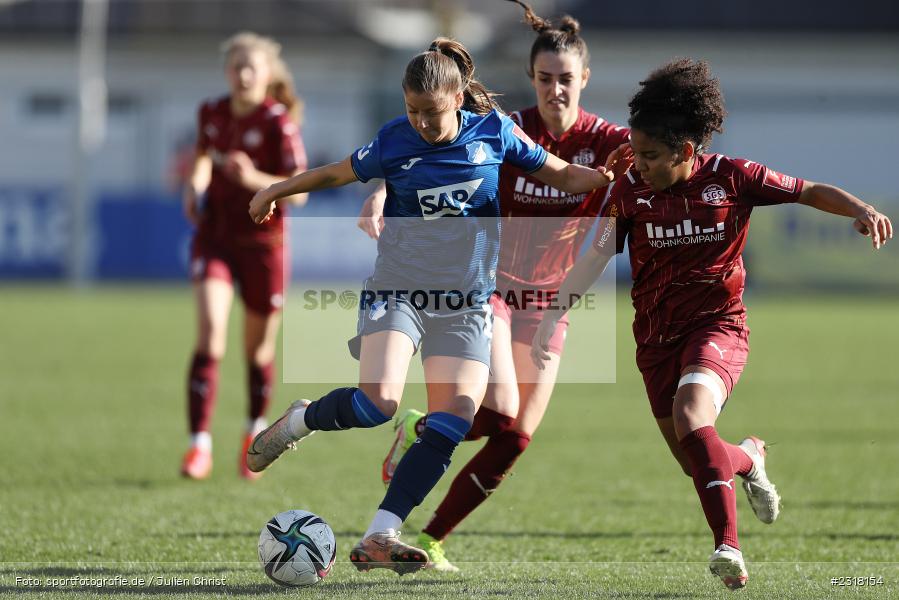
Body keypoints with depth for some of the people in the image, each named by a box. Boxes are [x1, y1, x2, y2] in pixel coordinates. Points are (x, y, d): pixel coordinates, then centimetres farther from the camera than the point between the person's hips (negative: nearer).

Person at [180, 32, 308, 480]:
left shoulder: (279, 122, -13)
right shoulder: (212, 114, 0)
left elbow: (299, 191, -19)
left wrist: (255, 179, -35)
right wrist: (195, 183, 3)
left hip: (262, 242, -2)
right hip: (214, 237, 2)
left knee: (259, 348, 11)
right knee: (210, 330, -18)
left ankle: (255, 429, 40)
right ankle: (200, 444, -21)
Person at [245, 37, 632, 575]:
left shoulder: (494, 131, -1)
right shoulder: (394, 141, -4)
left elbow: (559, 173, 8)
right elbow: (337, 173, 13)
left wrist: (600, 178, -12)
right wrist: (276, 191, 22)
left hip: (466, 304, 2)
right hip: (397, 291, -2)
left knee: (452, 425, -13)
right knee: (378, 402, -24)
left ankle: (379, 538, -13)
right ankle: (298, 422, 7)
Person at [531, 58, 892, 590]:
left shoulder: (730, 177, -9)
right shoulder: (630, 190, -5)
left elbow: (811, 192, -4)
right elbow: (597, 256, -8)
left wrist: (861, 210, -22)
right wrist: (555, 313, -18)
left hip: (718, 325, -4)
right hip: (657, 335, 4)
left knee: (691, 414, -32)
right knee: (697, 463, 8)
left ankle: (728, 545, -33)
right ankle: (749, 460, 45)